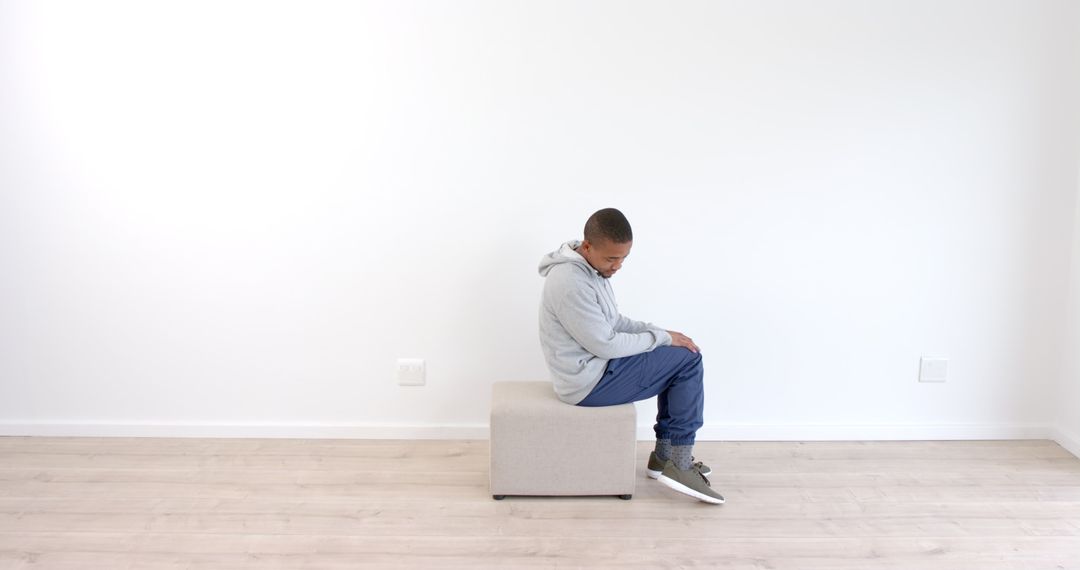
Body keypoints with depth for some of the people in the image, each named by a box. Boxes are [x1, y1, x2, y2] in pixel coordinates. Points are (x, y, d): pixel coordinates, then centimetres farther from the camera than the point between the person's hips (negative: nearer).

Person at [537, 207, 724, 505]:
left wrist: (661, 333, 1)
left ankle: (665, 455, 16)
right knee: (689, 360, -8)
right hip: (590, 382, -10)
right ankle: (678, 464, -1)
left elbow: (614, 322, 15)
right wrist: (661, 337, -12)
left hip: (595, 367, 10)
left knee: (677, 359, 13)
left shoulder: (591, 269, 6)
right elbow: (606, 344, -24)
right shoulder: (571, 282, -26)